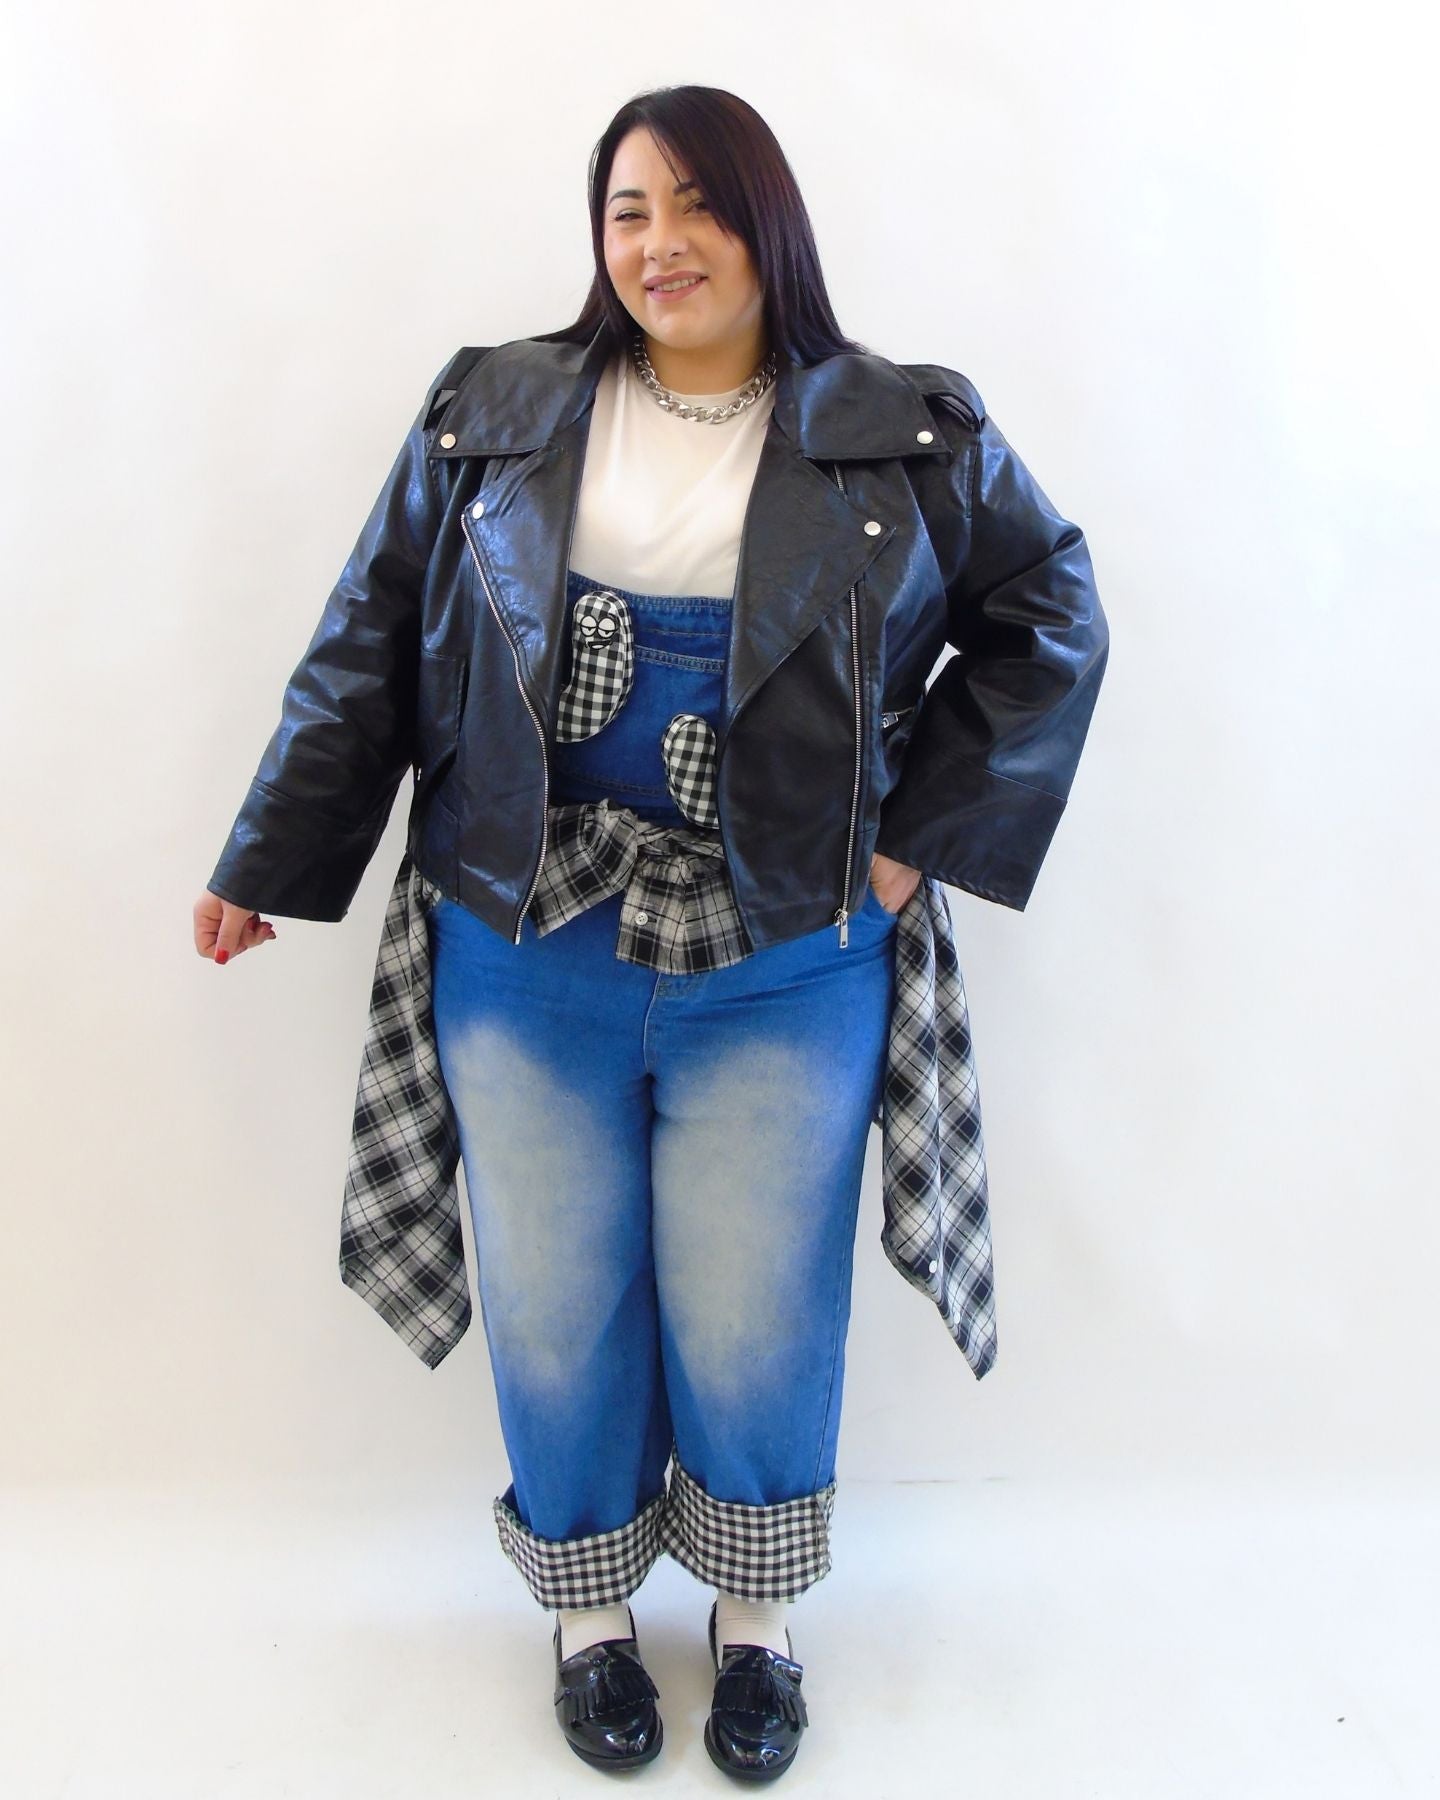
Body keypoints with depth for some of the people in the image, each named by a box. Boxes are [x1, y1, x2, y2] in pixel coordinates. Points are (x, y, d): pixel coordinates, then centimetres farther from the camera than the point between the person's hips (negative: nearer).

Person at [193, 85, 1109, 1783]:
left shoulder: (906, 438, 1)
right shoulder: (490, 415, 4)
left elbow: (1051, 617, 7)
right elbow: (372, 642, 6)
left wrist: (923, 828, -1)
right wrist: (269, 865, 7)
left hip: (784, 973, -1)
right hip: (525, 957, 2)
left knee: (756, 1328, 8)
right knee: (555, 1316, 12)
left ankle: (756, 1618, 38)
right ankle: (589, 1612, 39)